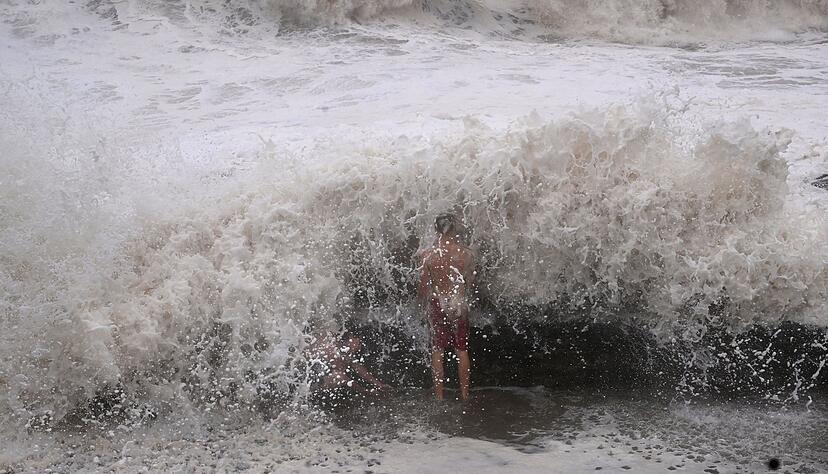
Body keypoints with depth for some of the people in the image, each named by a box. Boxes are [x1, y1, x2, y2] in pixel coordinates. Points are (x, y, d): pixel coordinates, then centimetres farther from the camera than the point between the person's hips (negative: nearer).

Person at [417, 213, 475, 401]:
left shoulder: (428, 255, -10)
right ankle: (464, 394, 18)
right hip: (459, 304, 0)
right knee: (462, 350, 12)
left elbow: (423, 285, -5)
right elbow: (470, 282, 0)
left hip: (437, 304, 0)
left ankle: (439, 395, 12)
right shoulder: (465, 254, -9)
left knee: (437, 350, 9)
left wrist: (423, 304, 10)